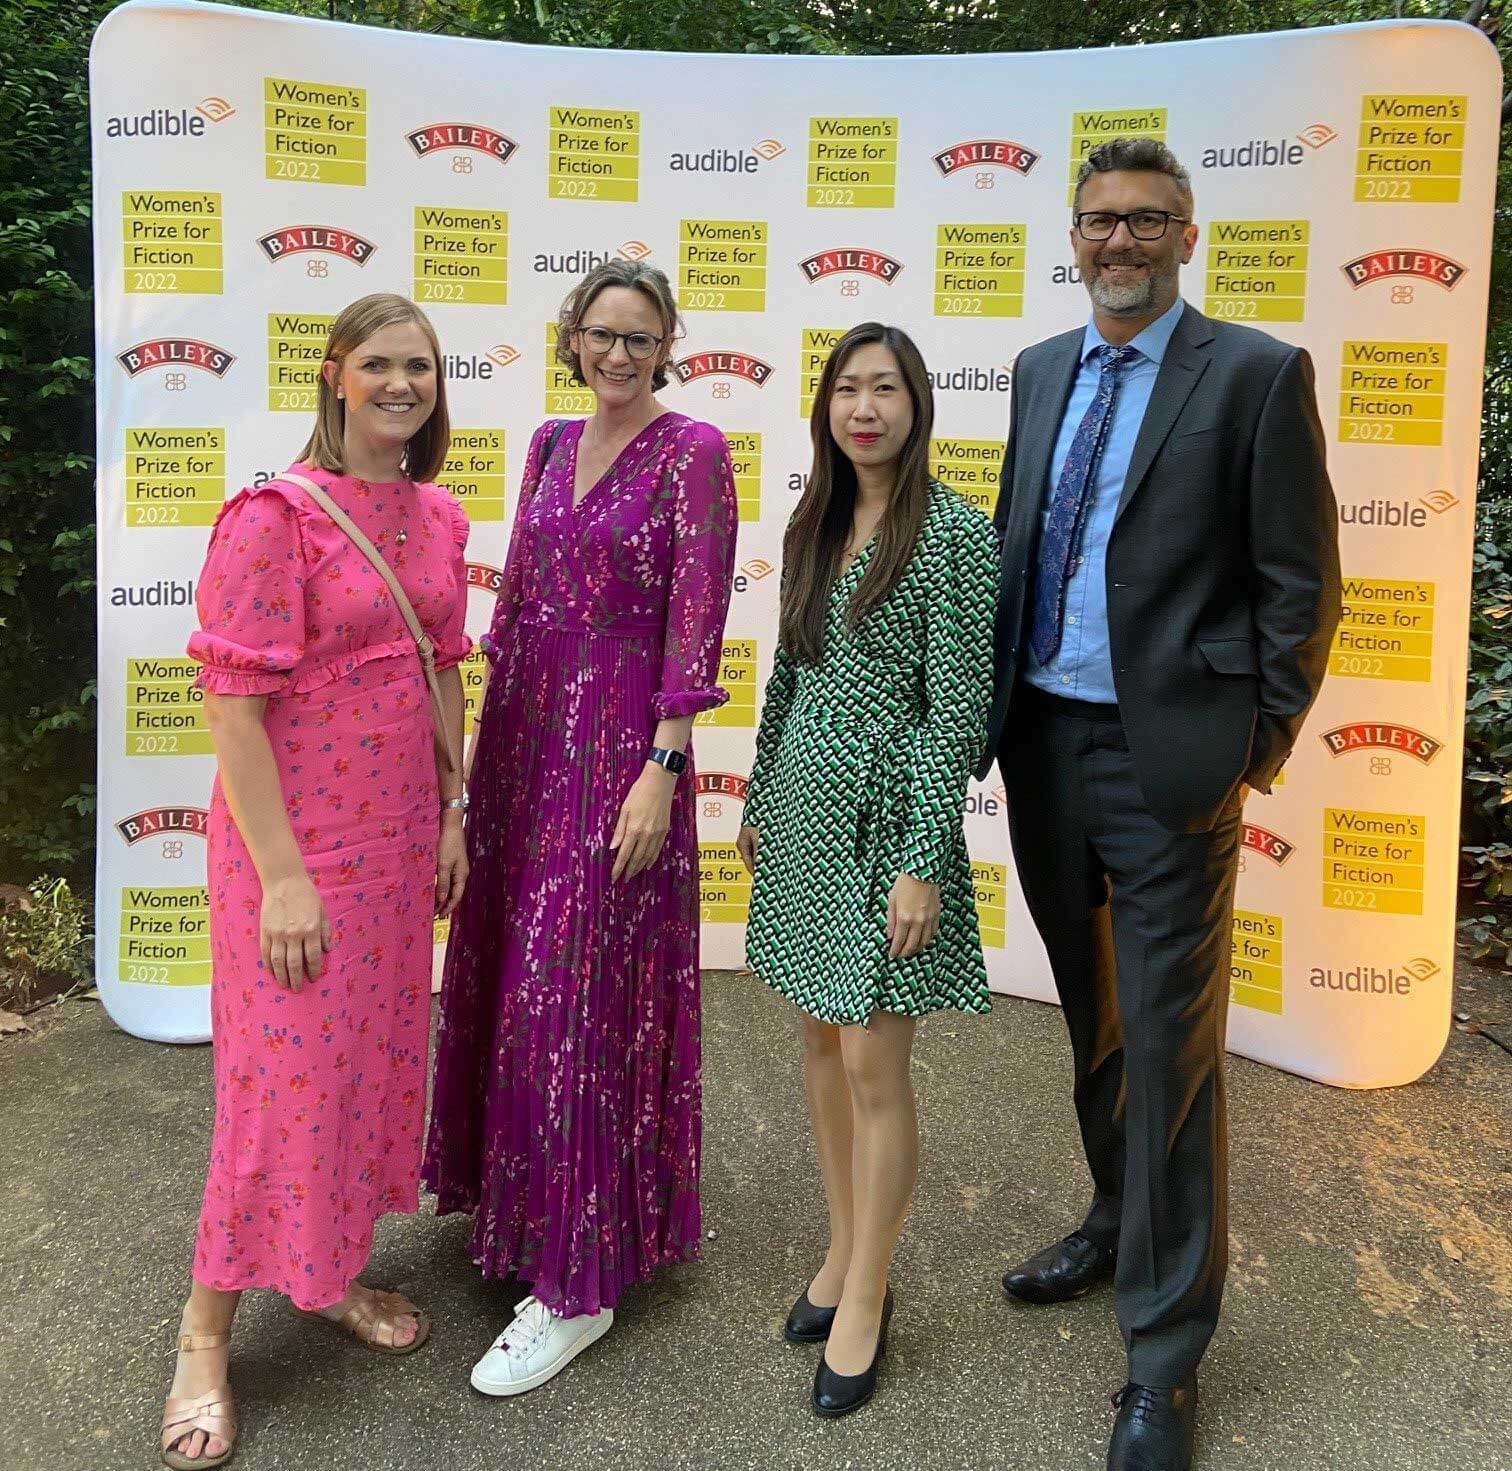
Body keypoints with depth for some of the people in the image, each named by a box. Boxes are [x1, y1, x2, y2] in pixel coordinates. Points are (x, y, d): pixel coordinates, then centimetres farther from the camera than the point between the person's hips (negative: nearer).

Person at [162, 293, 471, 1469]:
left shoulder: (439, 518, 6)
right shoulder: (276, 512, -15)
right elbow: (231, 701, -17)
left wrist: (452, 816, 10)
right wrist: (282, 876, -19)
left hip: (399, 834, 7)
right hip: (297, 837, -6)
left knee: (378, 1052, 16)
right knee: (285, 1070, 1)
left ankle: (333, 1271, 38)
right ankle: (207, 1332, 23)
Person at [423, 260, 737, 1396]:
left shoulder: (694, 453, -7)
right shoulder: (551, 445, 13)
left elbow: (697, 620, -13)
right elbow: (517, 594, 16)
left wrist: (664, 768, -18)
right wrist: (492, 742, 14)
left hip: (622, 739, -7)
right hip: (527, 731, 7)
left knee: (587, 993, -3)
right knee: (511, 971, 15)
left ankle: (580, 1281, 10)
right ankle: (518, 1191, 38)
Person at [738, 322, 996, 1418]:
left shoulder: (953, 533, -12)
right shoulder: (813, 525, 9)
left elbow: (958, 708, -15)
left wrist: (922, 865, -17)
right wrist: (760, 798, 18)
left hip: (885, 816, -7)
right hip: (805, 807, 7)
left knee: (873, 1065, 1)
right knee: (822, 1040, 15)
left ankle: (866, 1296, 19)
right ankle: (844, 1251, 33)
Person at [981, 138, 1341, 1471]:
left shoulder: (1256, 374, -5)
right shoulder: (1042, 370, 13)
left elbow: (1302, 583, -5)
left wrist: (1258, 750, -7)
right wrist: (1000, 712, 9)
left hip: (1167, 758, -5)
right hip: (1041, 744, 6)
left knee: (1168, 1047, 1)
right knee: (1093, 1022, 19)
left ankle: (1166, 1355, 15)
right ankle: (1119, 1224, 42)